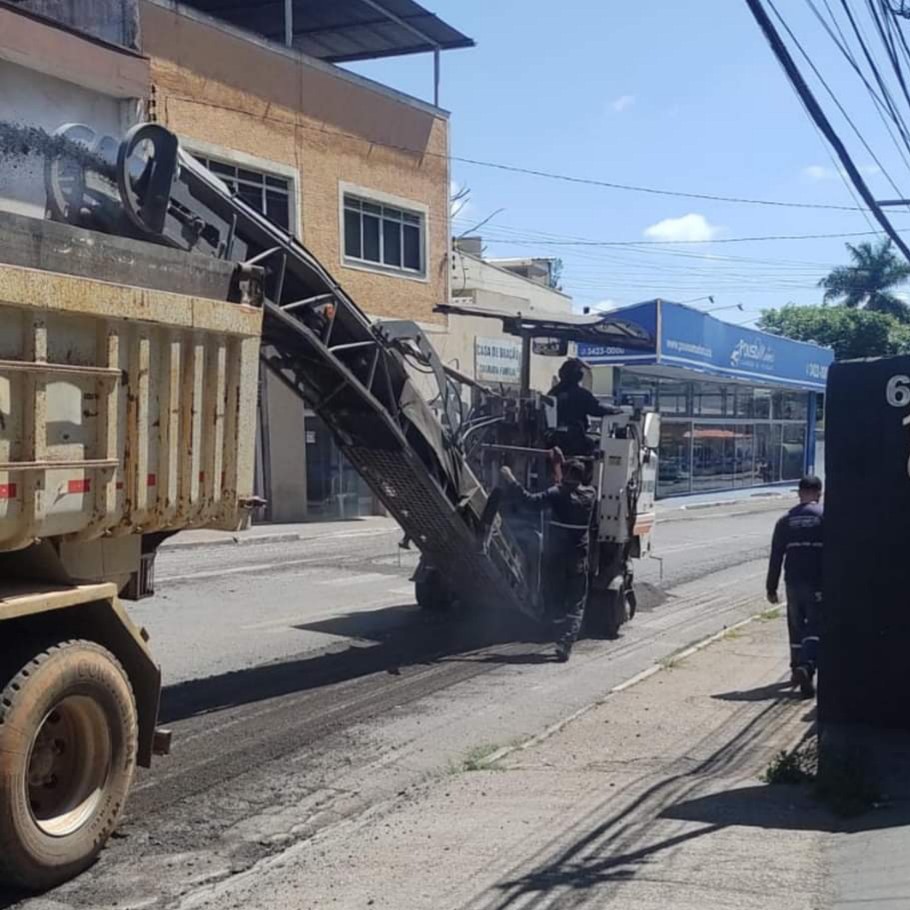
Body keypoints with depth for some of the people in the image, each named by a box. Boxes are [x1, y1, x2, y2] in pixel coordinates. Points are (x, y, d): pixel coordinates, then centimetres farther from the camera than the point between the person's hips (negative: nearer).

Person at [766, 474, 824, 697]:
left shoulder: (786, 521, 4)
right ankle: (806, 667, -22)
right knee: (814, 629, -2)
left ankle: (797, 670, 25)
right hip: (818, 584, -3)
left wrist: (771, 588, 9)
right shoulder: (825, 517, -4)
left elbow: (776, 557, 5)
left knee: (796, 627, 17)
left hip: (793, 583, 3)